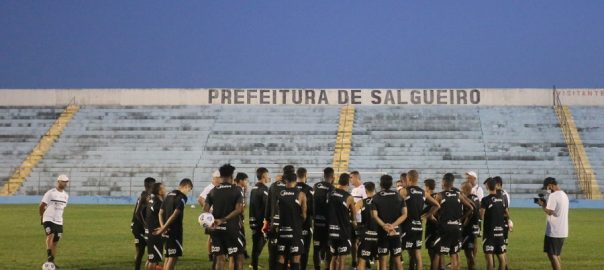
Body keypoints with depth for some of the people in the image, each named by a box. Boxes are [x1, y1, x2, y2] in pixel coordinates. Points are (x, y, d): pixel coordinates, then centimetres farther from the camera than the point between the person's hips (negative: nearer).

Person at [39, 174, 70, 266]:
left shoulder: (66, 195, 10)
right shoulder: (50, 193, -9)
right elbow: (41, 206, -3)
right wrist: (42, 217, 5)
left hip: (59, 222, 6)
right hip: (48, 220, -6)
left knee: (56, 242, 7)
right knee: (50, 235, -28)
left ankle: (51, 261, 15)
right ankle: (49, 256, -25)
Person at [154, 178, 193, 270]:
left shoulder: (169, 195, 14)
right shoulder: (182, 197, -11)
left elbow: (161, 213, 11)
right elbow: (175, 214, -20)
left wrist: (162, 226, 0)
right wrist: (164, 228, -18)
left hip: (168, 230, 8)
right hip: (175, 230, -8)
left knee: (168, 256, 13)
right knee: (174, 257, -6)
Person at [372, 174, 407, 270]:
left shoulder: (376, 197, -3)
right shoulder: (398, 196, 4)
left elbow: (374, 215, -14)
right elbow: (404, 214, -4)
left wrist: (384, 225, -20)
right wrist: (393, 225, -12)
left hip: (382, 231, -2)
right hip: (396, 231, 2)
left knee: (383, 260, 2)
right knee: (397, 260, 10)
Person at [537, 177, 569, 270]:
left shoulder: (553, 196, -15)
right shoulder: (564, 194, 14)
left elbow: (549, 211, -20)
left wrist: (542, 204, -5)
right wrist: (545, 204, 13)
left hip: (554, 231, -9)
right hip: (562, 231, 9)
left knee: (552, 255, -4)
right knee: (556, 255, 17)